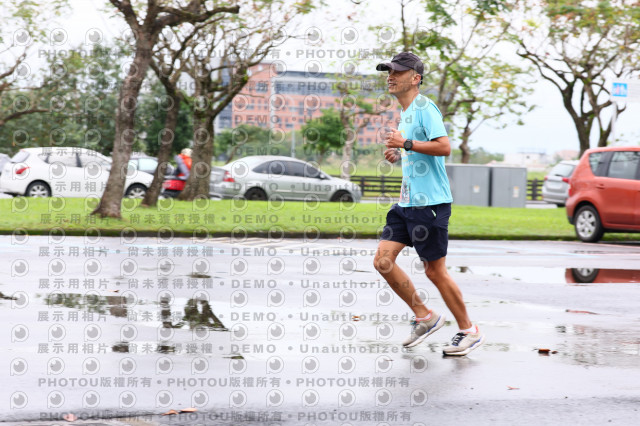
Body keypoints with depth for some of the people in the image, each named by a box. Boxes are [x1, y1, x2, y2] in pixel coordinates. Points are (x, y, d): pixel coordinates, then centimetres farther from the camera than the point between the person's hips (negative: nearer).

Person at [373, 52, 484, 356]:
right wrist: (397, 155, 12)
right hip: (407, 202, 9)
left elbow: (444, 146, -23)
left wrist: (406, 144, -23)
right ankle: (424, 317, 13)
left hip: (430, 202, -9)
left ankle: (469, 332, 12)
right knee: (383, 260, 0)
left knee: (435, 271, -3)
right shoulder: (405, 113, 17)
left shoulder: (424, 107, -11)